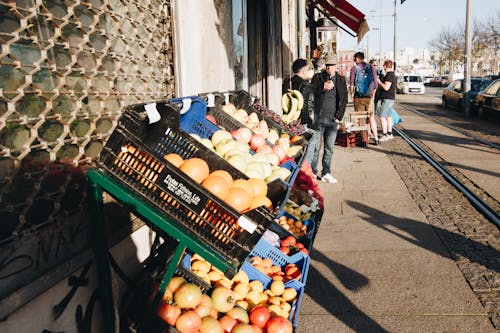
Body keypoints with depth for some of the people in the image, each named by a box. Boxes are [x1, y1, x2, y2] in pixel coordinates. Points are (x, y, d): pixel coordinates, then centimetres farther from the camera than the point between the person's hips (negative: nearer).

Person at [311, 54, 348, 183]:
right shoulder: (317, 77, 5)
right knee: (315, 147, -1)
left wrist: (338, 117, 0)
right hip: (318, 118, -2)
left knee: (329, 148, 7)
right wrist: (323, 88, -22)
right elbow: (312, 93, -5)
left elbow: (344, 100, 9)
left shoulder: (341, 80, 10)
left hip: (333, 119, 2)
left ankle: (325, 173, 16)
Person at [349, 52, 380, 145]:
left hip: (358, 97, -2)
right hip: (369, 97, 2)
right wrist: (373, 94, 13)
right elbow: (375, 83, 2)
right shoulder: (371, 68, 4)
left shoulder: (354, 68, -2)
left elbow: (351, 83, -4)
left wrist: (352, 94, 9)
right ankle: (376, 138, 7)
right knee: (371, 117, 9)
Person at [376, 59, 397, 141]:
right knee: (388, 116, 13)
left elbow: (386, 87, -24)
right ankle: (389, 134, 18)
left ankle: (384, 135, -13)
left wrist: (379, 82, -12)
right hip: (389, 98, 11)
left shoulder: (389, 75, -17)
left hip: (387, 99, -11)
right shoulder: (392, 74, 15)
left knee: (382, 117, -12)